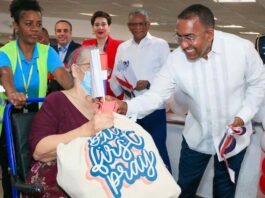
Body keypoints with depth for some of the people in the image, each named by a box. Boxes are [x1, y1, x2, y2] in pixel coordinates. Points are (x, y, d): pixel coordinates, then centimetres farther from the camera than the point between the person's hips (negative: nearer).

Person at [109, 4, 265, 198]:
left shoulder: (242, 48, -22)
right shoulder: (176, 59, -20)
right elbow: (155, 95, -20)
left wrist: (243, 117, -18)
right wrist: (125, 106, -38)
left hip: (234, 136, -1)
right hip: (196, 136, 1)